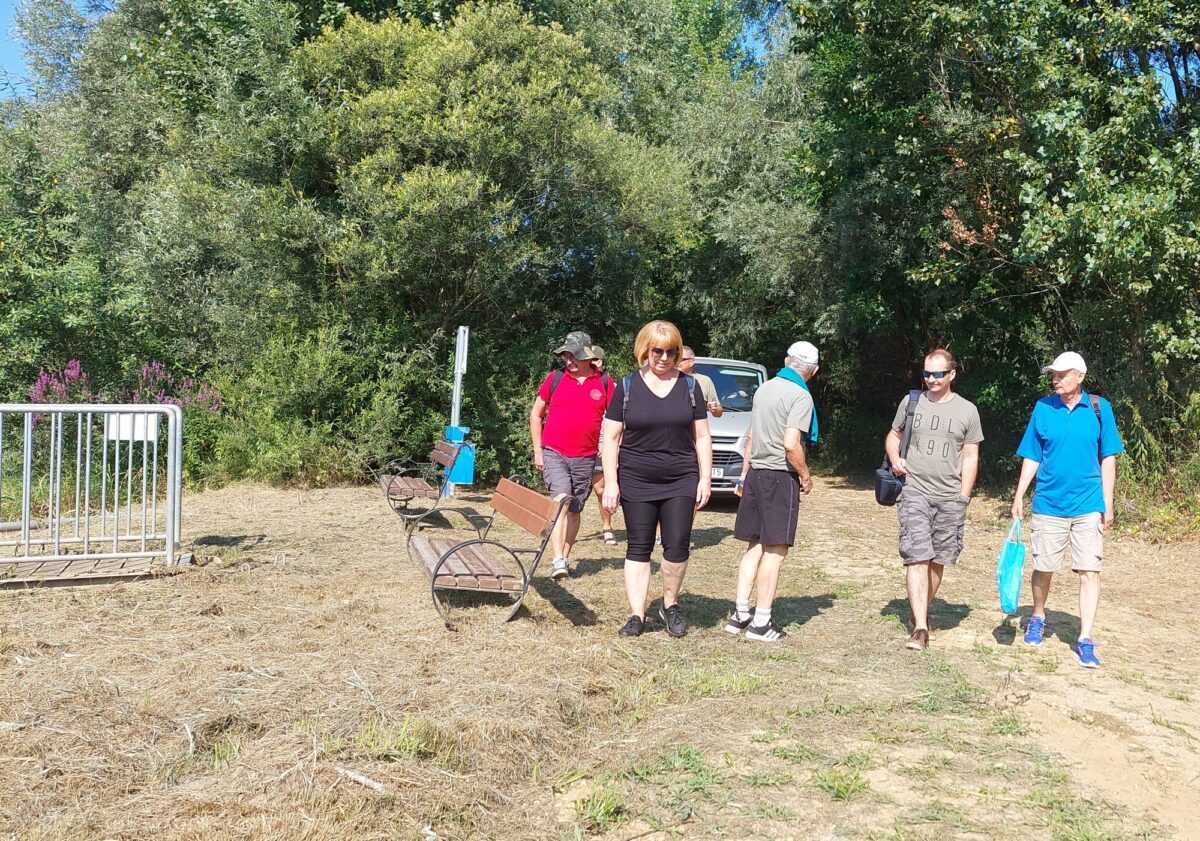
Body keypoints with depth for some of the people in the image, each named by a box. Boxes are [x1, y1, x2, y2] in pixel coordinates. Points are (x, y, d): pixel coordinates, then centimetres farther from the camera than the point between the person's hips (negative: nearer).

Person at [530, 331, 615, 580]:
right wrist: (538, 451, 6)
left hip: (585, 458, 2)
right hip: (553, 454, -2)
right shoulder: (555, 379, 3)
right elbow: (536, 414, 11)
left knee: (574, 510, 9)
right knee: (561, 500, -19)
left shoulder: (604, 383, 3)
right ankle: (557, 561, -24)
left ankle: (564, 558, 22)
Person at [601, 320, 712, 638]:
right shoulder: (627, 386, 1)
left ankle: (670, 605, 19)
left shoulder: (689, 386, 6)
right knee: (638, 549, 4)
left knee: (677, 546, -3)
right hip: (637, 482, -1)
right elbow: (611, 437, 1)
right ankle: (637, 615, 11)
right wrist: (610, 483, -6)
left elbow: (702, 436, 9)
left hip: (681, 481, 1)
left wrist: (705, 478, 2)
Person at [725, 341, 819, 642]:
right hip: (780, 477, -7)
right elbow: (791, 445, -20)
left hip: (756, 474, 7)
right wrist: (806, 476, -6)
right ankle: (761, 622, 1)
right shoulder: (800, 396, -12)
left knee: (755, 546, 13)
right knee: (776, 550, -1)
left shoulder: (764, 389, 11)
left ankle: (740, 613, 13)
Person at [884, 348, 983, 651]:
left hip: (950, 498, 1)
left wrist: (963, 497, 0)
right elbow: (893, 435, 19)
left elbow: (971, 458, 6)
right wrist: (895, 459, -2)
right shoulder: (911, 402, 7)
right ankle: (920, 628, -13)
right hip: (915, 493, -1)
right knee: (917, 558, -10)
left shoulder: (967, 410, 5)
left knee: (938, 561, 7)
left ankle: (921, 613, 26)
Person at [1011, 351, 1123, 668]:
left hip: (1088, 506, -1)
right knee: (1043, 568, 9)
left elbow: (1107, 458, 3)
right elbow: (1032, 457, 6)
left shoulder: (1099, 408, -1)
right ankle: (1038, 619, 33)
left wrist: (1108, 503, -1)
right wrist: (1019, 496, -1)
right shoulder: (1043, 408, 0)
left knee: (1089, 571, -4)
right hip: (1048, 504, 1)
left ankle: (1085, 641, 1)